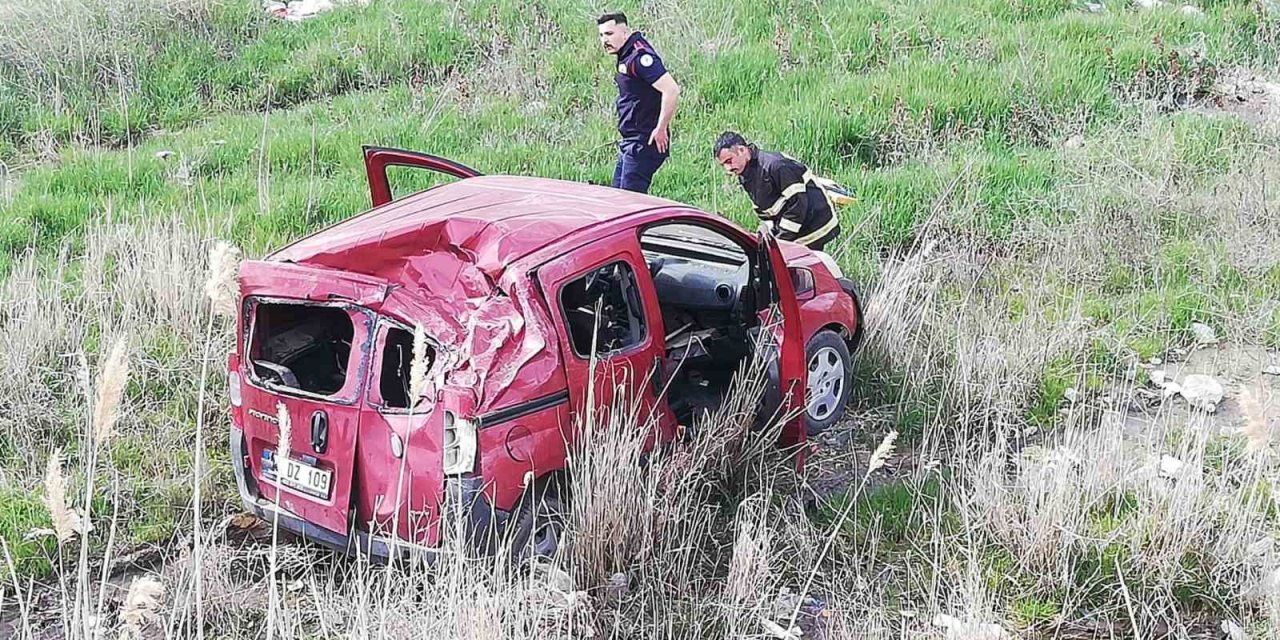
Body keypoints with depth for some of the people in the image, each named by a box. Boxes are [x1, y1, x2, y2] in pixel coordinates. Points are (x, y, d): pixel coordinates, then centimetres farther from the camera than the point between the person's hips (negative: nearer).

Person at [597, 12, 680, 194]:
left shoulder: (639, 56, -18)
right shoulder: (626, 56, 13)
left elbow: (671, 90, -26)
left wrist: (661, 129, -22)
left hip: (643, 143, -11)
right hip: (630, 143, 11)